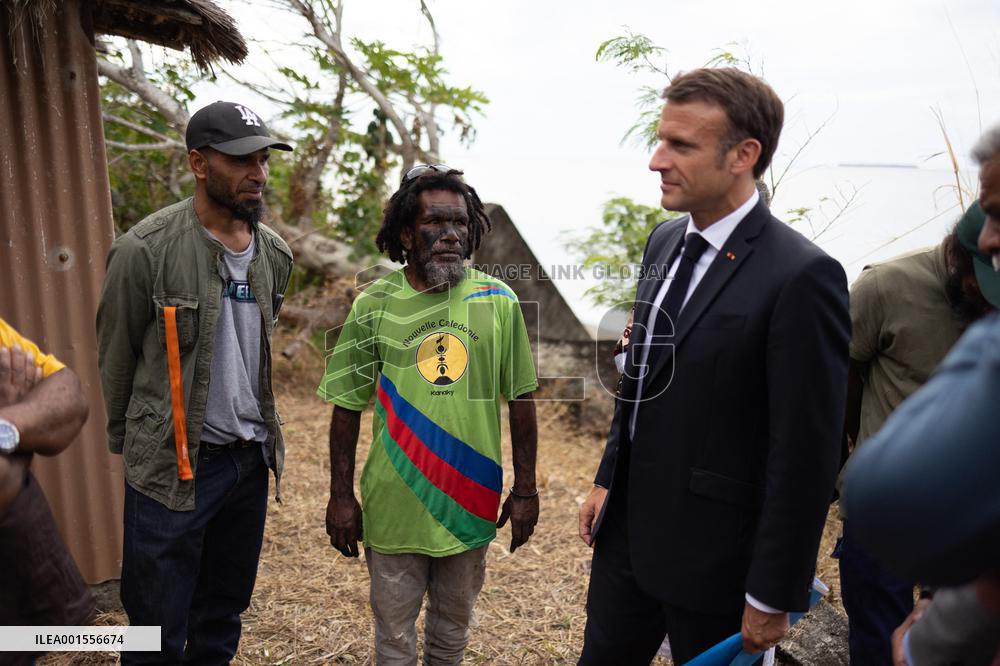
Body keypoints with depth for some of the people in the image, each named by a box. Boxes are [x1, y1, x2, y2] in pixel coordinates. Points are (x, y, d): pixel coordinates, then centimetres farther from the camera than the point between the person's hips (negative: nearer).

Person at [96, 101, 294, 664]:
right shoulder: (146, 249, -13)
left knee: (224, 618, 19)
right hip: (174, 464, -5)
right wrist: (127, 442, 9)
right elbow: (116, 358, -2)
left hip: (252, 458, 5)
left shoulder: (275, 253, 3)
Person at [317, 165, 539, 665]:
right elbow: (348, 407, -1)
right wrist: (341, 496, -1)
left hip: (471, 504, 1)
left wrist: (525, 489, 1)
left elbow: (520, 399, 0)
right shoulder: (374, 305, -7)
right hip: (392, 506, -1)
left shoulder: (498, 302, -5)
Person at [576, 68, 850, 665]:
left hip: (713, 556, -7)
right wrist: (609, 480, 14)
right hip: (628, 528, 7)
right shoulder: (665, 241, 4)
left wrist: (774, 598, -14)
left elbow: (806, 454, -19)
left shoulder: (802, 276, -21)